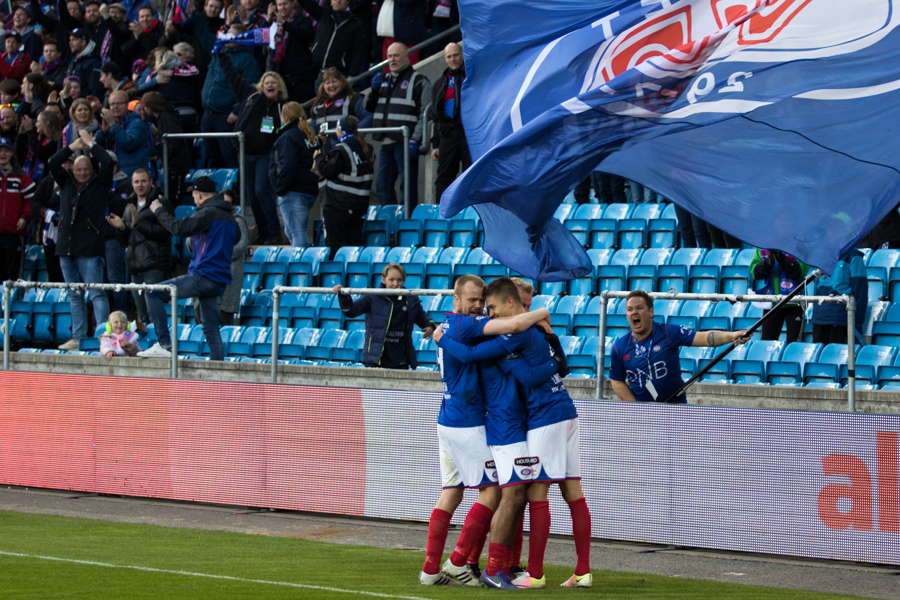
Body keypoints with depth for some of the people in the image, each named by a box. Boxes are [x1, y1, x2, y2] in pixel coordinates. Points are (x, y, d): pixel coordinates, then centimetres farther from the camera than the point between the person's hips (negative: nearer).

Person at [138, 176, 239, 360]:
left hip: (203, 276, -9)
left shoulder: (208, 212, -10)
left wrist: (159, 211, -3)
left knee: (153, 293, -5)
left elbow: (179, 228, -18)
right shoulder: (229, 215, 16)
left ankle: (164, 344, -14)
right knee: (211, 328, 13)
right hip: (220, 281, 9)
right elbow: (236, 237, 35)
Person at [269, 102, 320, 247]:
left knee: (297, 233, -11)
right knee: (291, 231, 19)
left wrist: (280, 188, -13)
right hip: (311, 190, 9)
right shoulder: (310, 135, 16)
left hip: (294, 191, -9)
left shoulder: (288, 137, -12)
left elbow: (287, 166, -22)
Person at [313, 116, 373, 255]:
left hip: (338, 204, -8)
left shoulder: (341, 150, -14)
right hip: (360, 204, 8)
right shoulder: (365, 149, 11)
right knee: (355, 241, 9)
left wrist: (319, 158, 2)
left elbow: (328, 171, -16)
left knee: (335, 244, -3)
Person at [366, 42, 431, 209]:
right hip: (386, 143, 8)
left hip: (405, 143, -8)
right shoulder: (385, 81, 21)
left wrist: (415, 140, -18)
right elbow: (369, 107, 26)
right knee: (382, 185, 8)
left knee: (407, 185, -7)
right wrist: (374, 91, 5)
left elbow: (425, 114, -9)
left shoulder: (418, 81, -2)